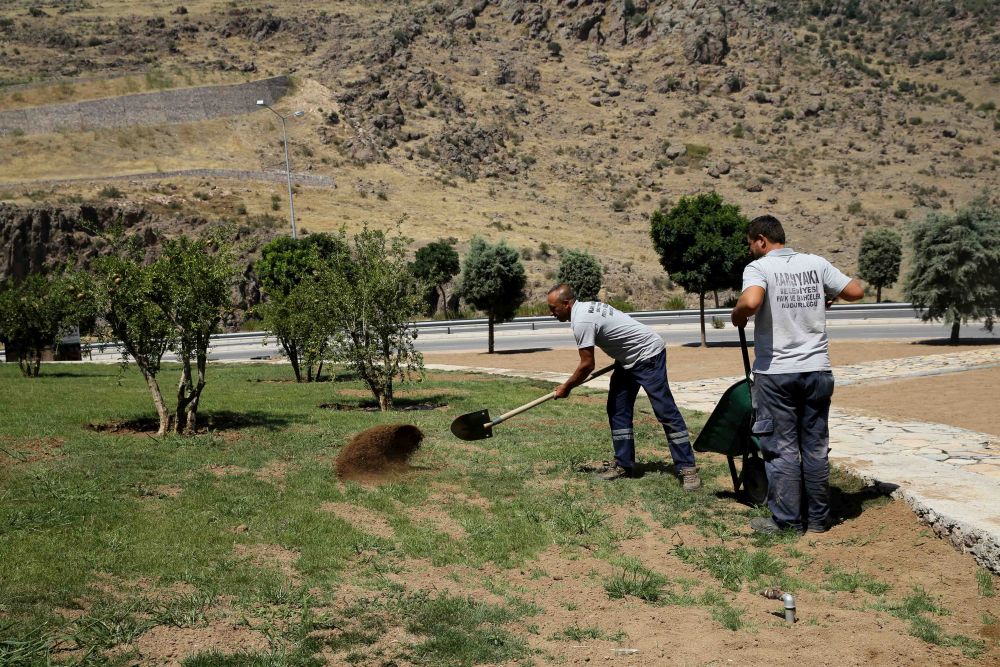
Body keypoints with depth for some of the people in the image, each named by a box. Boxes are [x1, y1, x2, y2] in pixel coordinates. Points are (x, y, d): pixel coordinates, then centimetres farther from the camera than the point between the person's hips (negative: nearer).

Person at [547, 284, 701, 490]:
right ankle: (624, 465, 11)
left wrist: (566, 387, -4)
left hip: (648, 354, -11)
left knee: (665, 411, -10)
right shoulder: (586, 307, 6)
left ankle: (687, 468, -10)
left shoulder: (581, 322, -23)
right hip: (628, 360, 11)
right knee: (617, 410, 7)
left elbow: (587, 365, -18)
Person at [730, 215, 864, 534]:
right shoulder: (816, 263, 6)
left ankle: (787, 520, 9)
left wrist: (738, 316, -7)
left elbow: (751, 302, -27)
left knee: (782, 448, 4)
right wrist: (827, 297, 26)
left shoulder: (758, 267, -8)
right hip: (817, 369, 4)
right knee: (816, 447, 12)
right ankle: (818, 518, 20)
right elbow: (855, 291, 8)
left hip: (776, 373, -4)